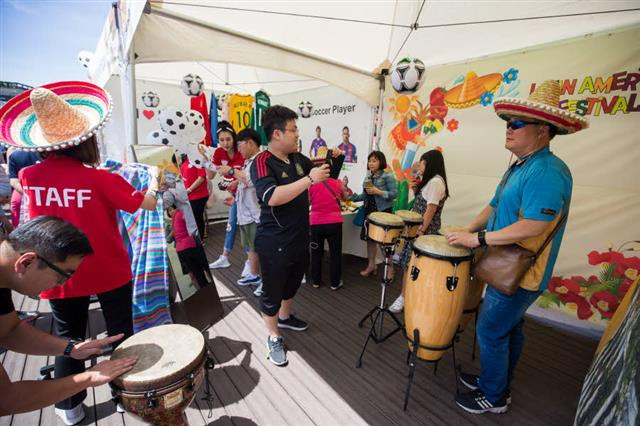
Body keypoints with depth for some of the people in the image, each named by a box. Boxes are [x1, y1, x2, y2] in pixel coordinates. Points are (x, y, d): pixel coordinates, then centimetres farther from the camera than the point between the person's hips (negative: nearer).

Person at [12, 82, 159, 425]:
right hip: (109, 271, -3)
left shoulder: (30, 177, -9)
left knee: (67, 338, 20)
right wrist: (154, 178, 0)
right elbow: (148, 203, -16)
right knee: (120, 333, 16)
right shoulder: (100, 179, -22)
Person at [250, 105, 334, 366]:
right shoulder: (262, 162, -18)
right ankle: (274, 338, 31)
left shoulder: (298, 158, 4)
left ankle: (284, 317, 51)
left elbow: (321, 175, 22)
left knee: (292, 284, 26)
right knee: (272, 292, 10)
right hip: (274, 243, -8)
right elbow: (272, 197, -35)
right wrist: (309, 179, -32)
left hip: (300, 238, 8)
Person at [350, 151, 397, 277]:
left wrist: (378, 192, -23)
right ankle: (371, 265, 25)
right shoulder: (368, 176, 9)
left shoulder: (388, 176, -10)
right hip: (369, 210, 7)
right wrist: (352, 197, 1)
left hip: (383, 211, -6)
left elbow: (394, 193, -16)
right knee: (369, 237, 11)